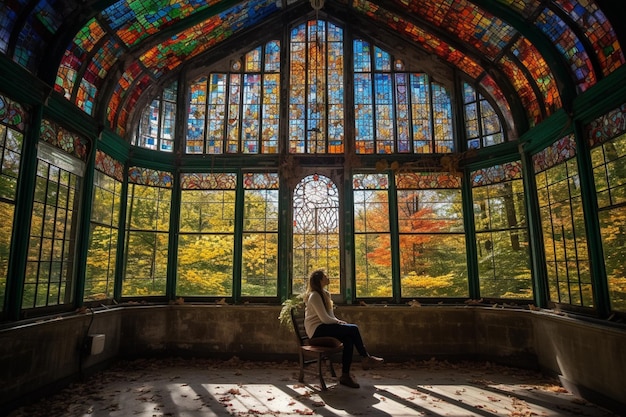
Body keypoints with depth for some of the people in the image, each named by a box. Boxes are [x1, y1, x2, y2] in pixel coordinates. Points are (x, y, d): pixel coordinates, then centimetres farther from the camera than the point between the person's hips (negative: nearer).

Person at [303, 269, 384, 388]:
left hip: (322, 328, 9)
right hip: (316, 330, -9)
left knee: (349, 340, -20)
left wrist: (338, 321, -1)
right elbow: (325, 319, -18)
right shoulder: (314, 296, -14)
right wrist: (338, 322, -4)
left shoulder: (325, 294, 17)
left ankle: (345, 376, -15)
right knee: (353, 329, -20)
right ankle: (366, 358, -3)